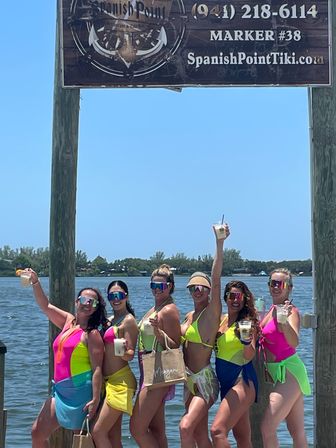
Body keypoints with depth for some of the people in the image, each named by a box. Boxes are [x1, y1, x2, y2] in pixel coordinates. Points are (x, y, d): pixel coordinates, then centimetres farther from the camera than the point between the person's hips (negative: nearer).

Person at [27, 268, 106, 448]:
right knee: (37, 433, 9)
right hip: (61, 391, 8)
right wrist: (35, 282, 0)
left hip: (80, 392, -8)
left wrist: (95, 400, -21)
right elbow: (45, 306, 14)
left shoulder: (92, 334, -10)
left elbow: (97, 369, -15)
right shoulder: (69, 321, 11)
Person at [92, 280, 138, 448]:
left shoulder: (128, 320, -8)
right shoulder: (111, 320, 17)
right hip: (109, 381, 9)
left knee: (98, 431, -11)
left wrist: (124, 352, -34)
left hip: (120, 381, -9)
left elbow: (130, 355, -14)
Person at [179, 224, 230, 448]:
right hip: (190, 379, 8)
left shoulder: (212, 312, -9)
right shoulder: (190, 316, 13)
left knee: (186, 426, -21)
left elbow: (216, 280, -22)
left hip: (205, 379, -8)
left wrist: (220, 244, -30)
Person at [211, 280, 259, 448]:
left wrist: (247, 342, -35)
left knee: (217, 430, -20)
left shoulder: (247, 321, -7)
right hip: (226, 382, 8)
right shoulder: (222, 320, 12)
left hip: (242, 381, -7)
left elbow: (249, 357, -16)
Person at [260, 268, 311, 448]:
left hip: (288, 371, -8)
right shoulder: (272, 310, 11)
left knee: (267, 429, -11)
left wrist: (284, 322, -44)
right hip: (277, 371, 9)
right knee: (297, 432, 13)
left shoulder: (291, 311, -13)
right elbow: (267, 338, 22)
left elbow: (294, 342, -29)